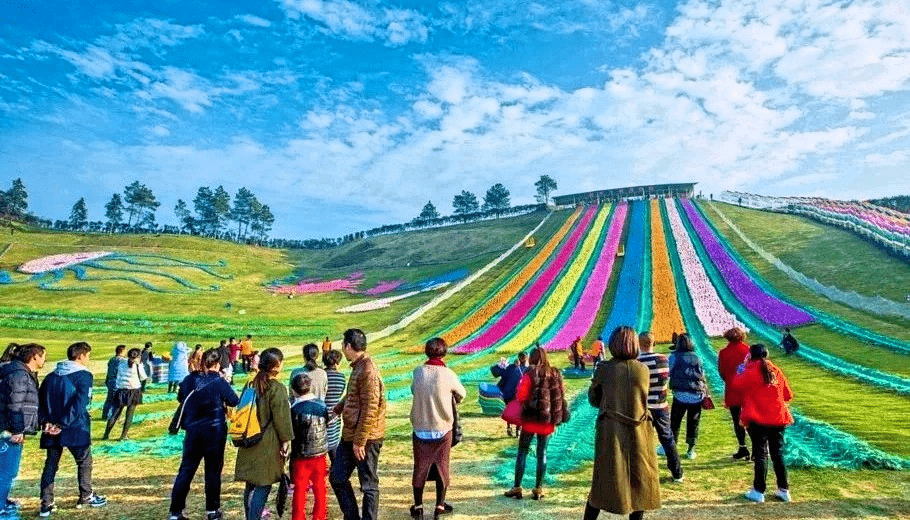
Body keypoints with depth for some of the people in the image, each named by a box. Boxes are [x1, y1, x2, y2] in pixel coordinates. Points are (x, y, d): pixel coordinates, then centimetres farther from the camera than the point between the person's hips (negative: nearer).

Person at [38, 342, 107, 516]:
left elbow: (39, 400, 5)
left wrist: (46, 421, -1)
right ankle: (86, 497, 22)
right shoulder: (84, 376, -11)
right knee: (84, 462, 11)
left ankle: (46, 505, 12)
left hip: (52, 430, 5)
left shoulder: (51, 376, 10)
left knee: (50, 465, 12)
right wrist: (64, 424, -15)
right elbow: (80, 403, -20)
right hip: (76, 430, -5)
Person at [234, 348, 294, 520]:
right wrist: (286, 440, -6)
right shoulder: (277, 388, -14)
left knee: (251, 485, 17)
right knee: (264, 486, -1)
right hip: (268, 445, -8)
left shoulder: (252, 385, 8)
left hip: (249, 443, 8)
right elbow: (281, 417, -14)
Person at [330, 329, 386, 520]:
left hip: (365, 439, -10)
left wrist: (359, 441, -21)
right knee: (337, 477, 16)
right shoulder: (358, 367, 11)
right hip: (350, 436, 10)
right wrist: (335, 410, 31)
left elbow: (370, 409, -24)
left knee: (369, 485, 5)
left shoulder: (368, 371, -21)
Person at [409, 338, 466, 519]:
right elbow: (462, 394, 2)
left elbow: (413, 390, 6)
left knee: (420, 466, 14)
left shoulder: (418, 372, -9)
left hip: (420, 428, 2)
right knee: (442, 466, 14)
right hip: (443, 428, -2)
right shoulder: (448, 374, -13)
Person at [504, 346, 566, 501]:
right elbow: (561, 394, 7)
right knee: (542, 453, 12)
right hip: (548, 421, 4)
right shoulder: (555, 374, 2)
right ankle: (538, 489, 15)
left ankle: (517, 488, 11)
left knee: (522, 453, 7)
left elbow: (520, 396, -16)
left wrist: (528, 400, 6)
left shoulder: (530, 374, -12)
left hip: (531, 419, -4)